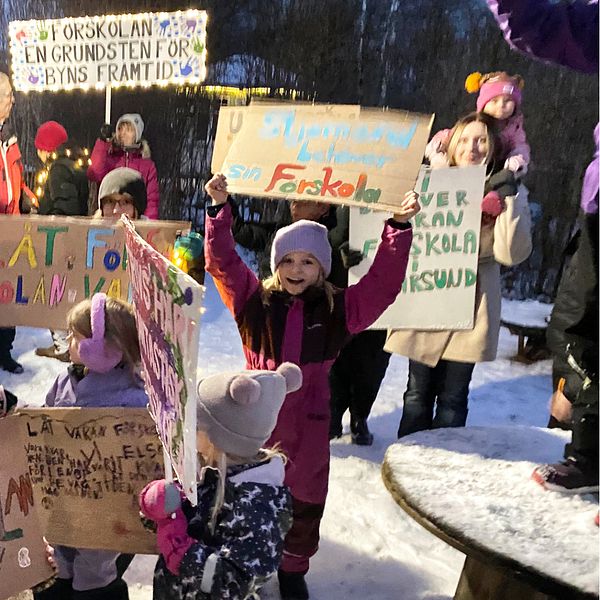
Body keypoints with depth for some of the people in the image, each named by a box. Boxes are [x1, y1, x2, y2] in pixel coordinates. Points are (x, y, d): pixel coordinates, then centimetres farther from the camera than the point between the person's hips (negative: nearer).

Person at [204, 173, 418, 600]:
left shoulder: (339, 308, -3)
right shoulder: (254, 299, -3)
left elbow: (383, 283, -10)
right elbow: (223, 261, -7)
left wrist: (399, 228, -18)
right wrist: (219, 209, -15)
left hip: (309, 419, 0)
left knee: (304, 497, 15)